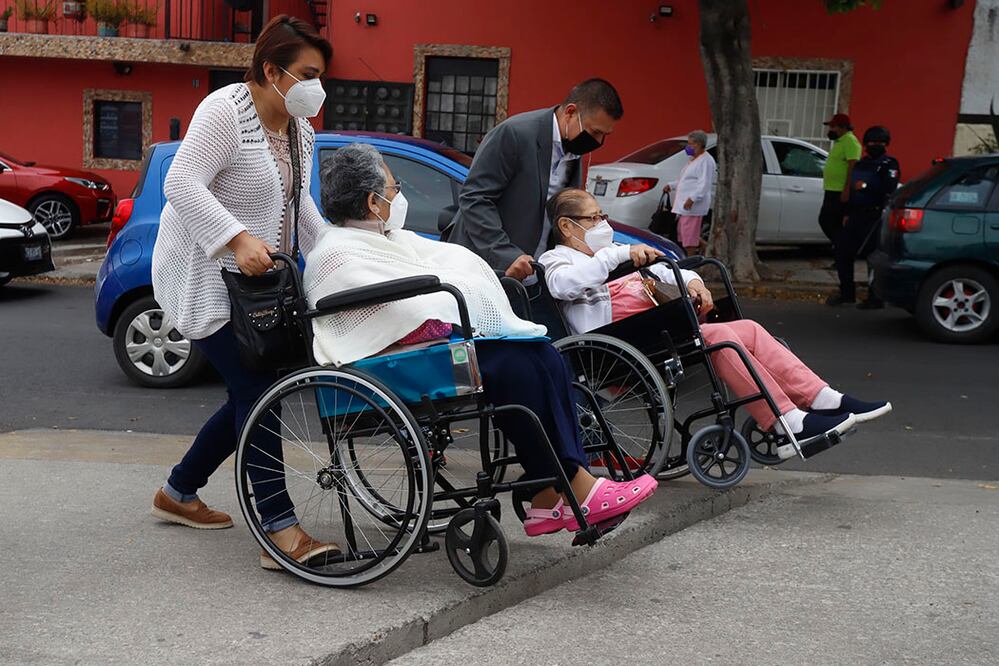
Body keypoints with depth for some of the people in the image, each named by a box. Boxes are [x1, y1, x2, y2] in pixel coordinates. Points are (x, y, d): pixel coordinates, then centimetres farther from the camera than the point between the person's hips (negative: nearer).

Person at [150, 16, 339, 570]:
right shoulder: (225, 110, -16)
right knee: (254, 394, -16)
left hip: (254, 280, 9)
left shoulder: (300, 126, 10)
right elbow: (181, 183, -24)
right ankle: (281, 532, -16)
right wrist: (237, 239, -34)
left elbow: (299, 201, 20)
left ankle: (178, 493, 29)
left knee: (252, 394, 11)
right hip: (205, 278, -9)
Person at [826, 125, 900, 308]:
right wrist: (847, 214, 20)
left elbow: (888, 190, -19)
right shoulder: (861, 164, 21)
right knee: (843, 252, 9)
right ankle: (847, 293, 21)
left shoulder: (889, 165, -3)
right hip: (855, 215, 8)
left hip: (874, 216, -8)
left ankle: (876, 298, -1)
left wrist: (866, 187, -18)